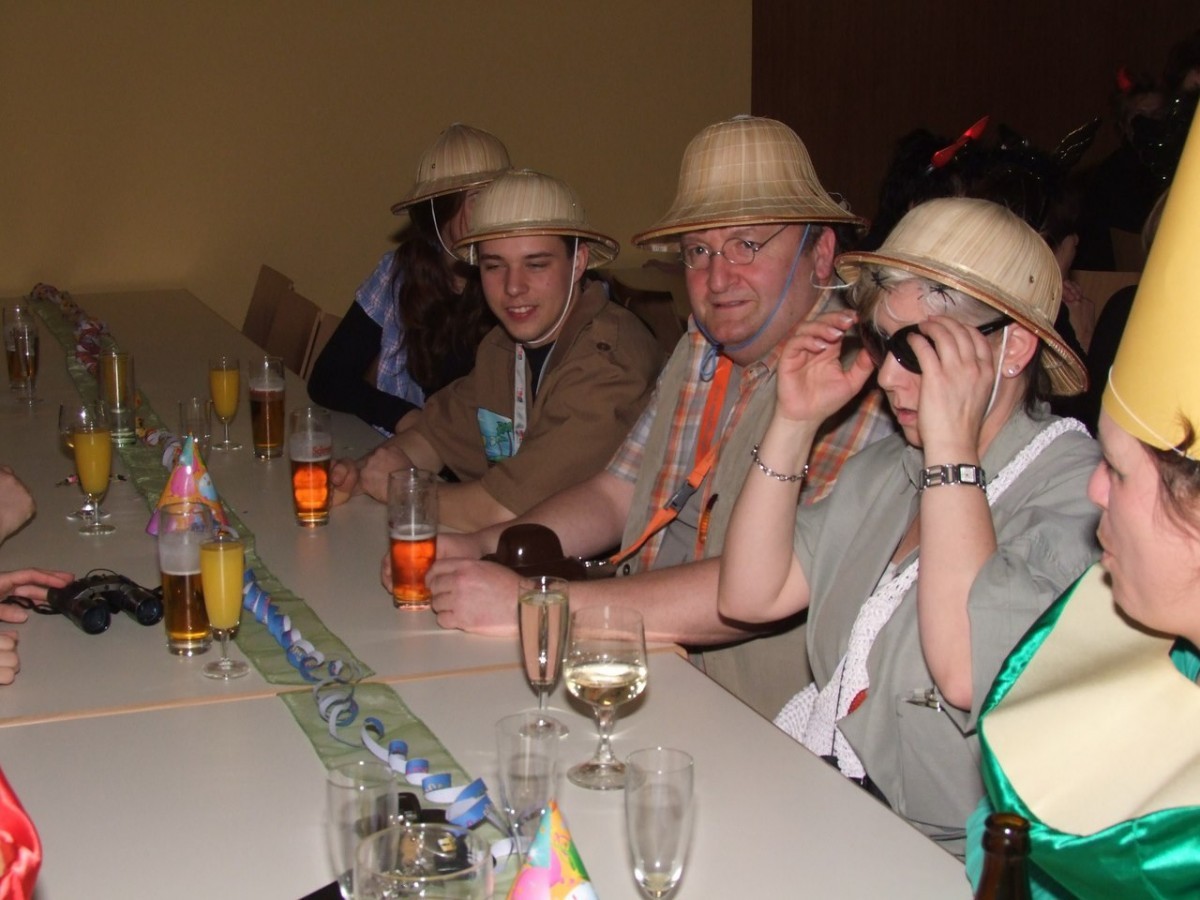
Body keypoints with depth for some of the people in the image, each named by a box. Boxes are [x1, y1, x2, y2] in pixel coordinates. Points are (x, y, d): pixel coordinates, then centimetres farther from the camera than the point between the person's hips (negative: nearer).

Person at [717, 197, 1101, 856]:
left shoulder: (1077, 494, -13)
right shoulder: (889, 467, 11)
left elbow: (969, 674, -28)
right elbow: (749, 596, 6)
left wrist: (953, 451, -23)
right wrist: (794, 423, 0)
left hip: (936, 855, -7)